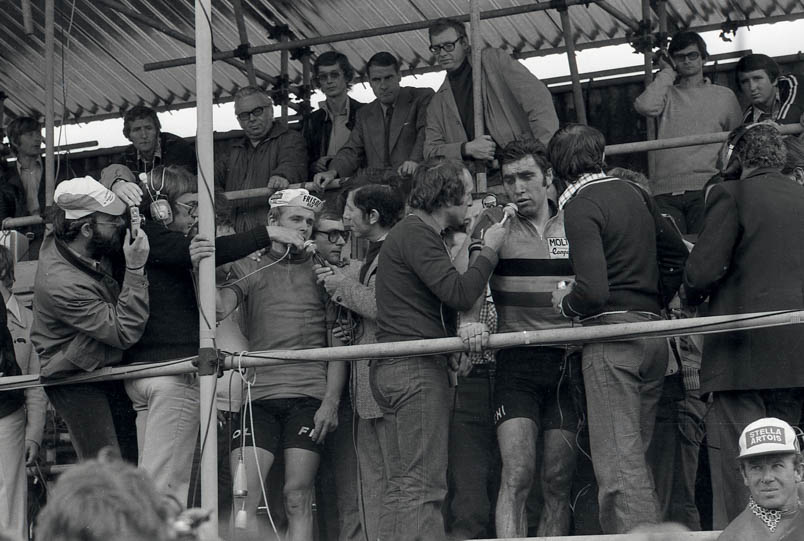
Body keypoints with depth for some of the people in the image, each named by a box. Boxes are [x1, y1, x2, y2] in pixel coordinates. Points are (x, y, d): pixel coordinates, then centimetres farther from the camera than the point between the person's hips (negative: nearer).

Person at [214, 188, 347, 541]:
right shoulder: (249, 269, 15)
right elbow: (219, 310, -3)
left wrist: (331, 400, -5)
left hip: (309, 397, -1)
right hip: (259, 396, 1)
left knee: (297, 500, -6)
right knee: (241, 499, -10)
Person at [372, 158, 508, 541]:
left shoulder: (410, 233, 24)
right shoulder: (417, 234, -9)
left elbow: (445, 301, 17)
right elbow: (459, 293, -19)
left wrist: (466, 325, -4)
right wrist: (489, 251, -4)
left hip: (389, 369, 10)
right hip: (417, 368, -10)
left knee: (400, 487, 9)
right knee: (424, 487, -12)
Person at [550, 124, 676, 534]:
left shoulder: (580, 206, -9)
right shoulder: (633, 192, 14)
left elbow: (593, 290, -19)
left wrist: (565, 304, 0)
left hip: (611, 333, -8)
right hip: (653, 333, 8)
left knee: (618, 462, -9)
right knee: (636, 456, 14)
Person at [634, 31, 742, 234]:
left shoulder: (724, 96, 20)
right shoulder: (667, 94, 18)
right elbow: (645, 106, -4)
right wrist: (668, 73, 9)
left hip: (704, 188, 0)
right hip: (665, 193, 0)